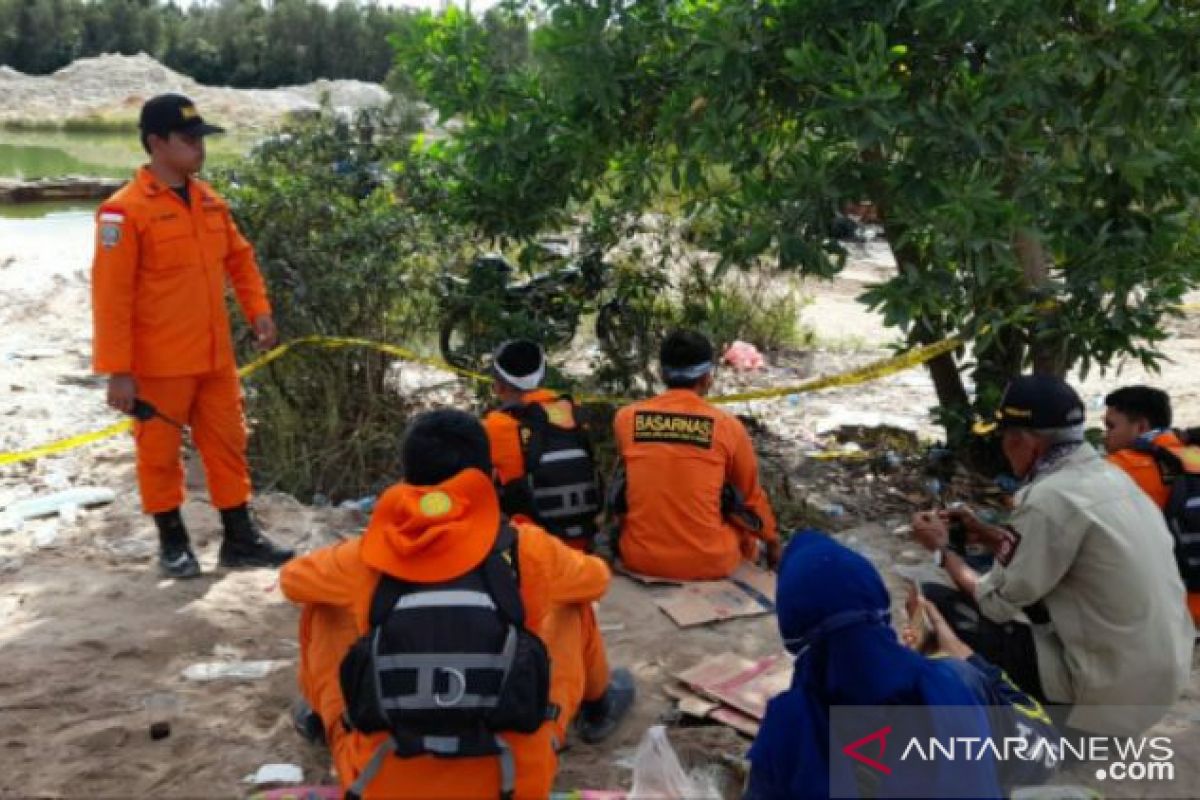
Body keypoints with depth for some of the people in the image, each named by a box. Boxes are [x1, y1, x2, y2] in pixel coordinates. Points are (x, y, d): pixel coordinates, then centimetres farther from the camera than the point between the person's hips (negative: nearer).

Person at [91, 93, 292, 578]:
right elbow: (111, 296, -15)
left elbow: (239, 257, 19)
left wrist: (258, 310, 6)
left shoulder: (209, 201, 6)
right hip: (158, 365, -6)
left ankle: (241, 539, 23)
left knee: (228, 444, 12)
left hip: (215, 356, 6)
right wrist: (117, 370, -17)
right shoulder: (125, 211, -14)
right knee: (160, 453, 9)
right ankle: (172, 542, 25)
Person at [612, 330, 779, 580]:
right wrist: (772, 539, 23)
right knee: (745, 523, 28)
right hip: (709, 563, -1)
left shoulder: (625, 418, -4)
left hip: (638, 558, 2)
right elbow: (751, 496, 7)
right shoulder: (727, 426, -8)